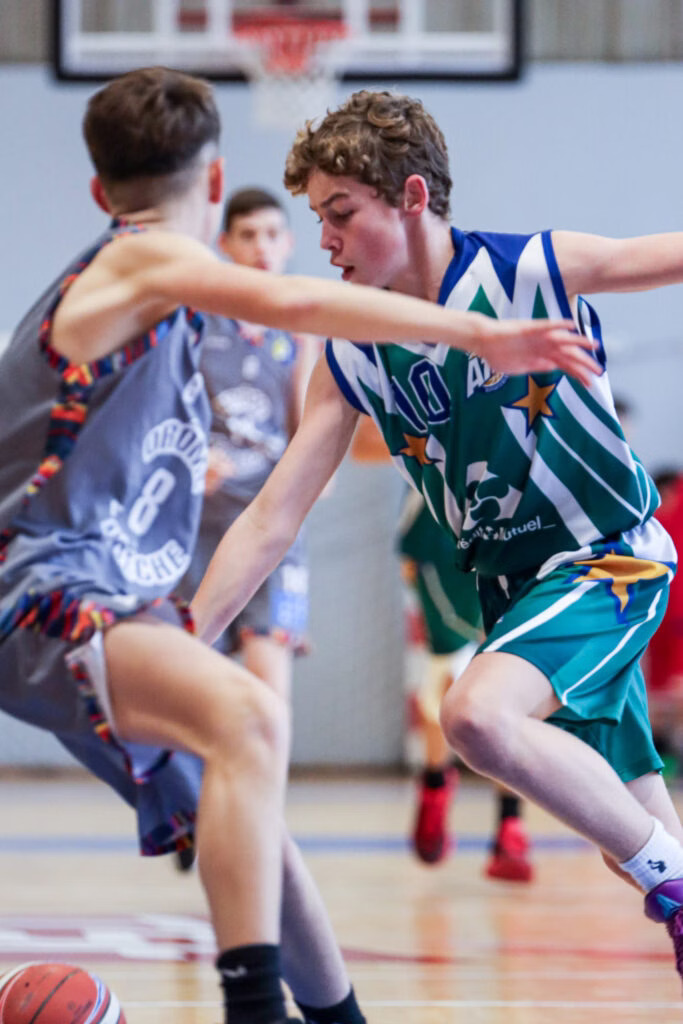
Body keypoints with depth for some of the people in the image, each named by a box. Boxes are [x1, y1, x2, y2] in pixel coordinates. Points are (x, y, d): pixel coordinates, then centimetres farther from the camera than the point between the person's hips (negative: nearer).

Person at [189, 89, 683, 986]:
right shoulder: (353, 360, -2)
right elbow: (269, 523, -1)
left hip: (611, 559, -6)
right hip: (513, 590, 6)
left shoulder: (536, 269, -15)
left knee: (476, 715, -31)